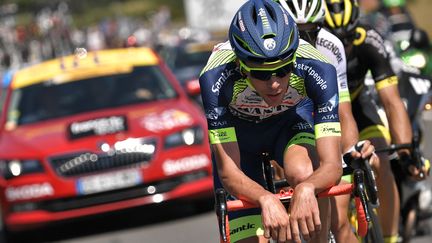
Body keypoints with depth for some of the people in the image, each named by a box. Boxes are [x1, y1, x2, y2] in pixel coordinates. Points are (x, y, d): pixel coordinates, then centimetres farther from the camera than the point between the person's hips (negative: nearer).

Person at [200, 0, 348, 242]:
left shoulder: (317, 69, -36)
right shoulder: (216, 78, -38)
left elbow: (332, 165, -38)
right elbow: (228, 171, -36)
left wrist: (307, 189, -60)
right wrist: (266, 199, -56)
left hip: (293, 119, 0)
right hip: (237, 129, 0)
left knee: (304, 175, -33)